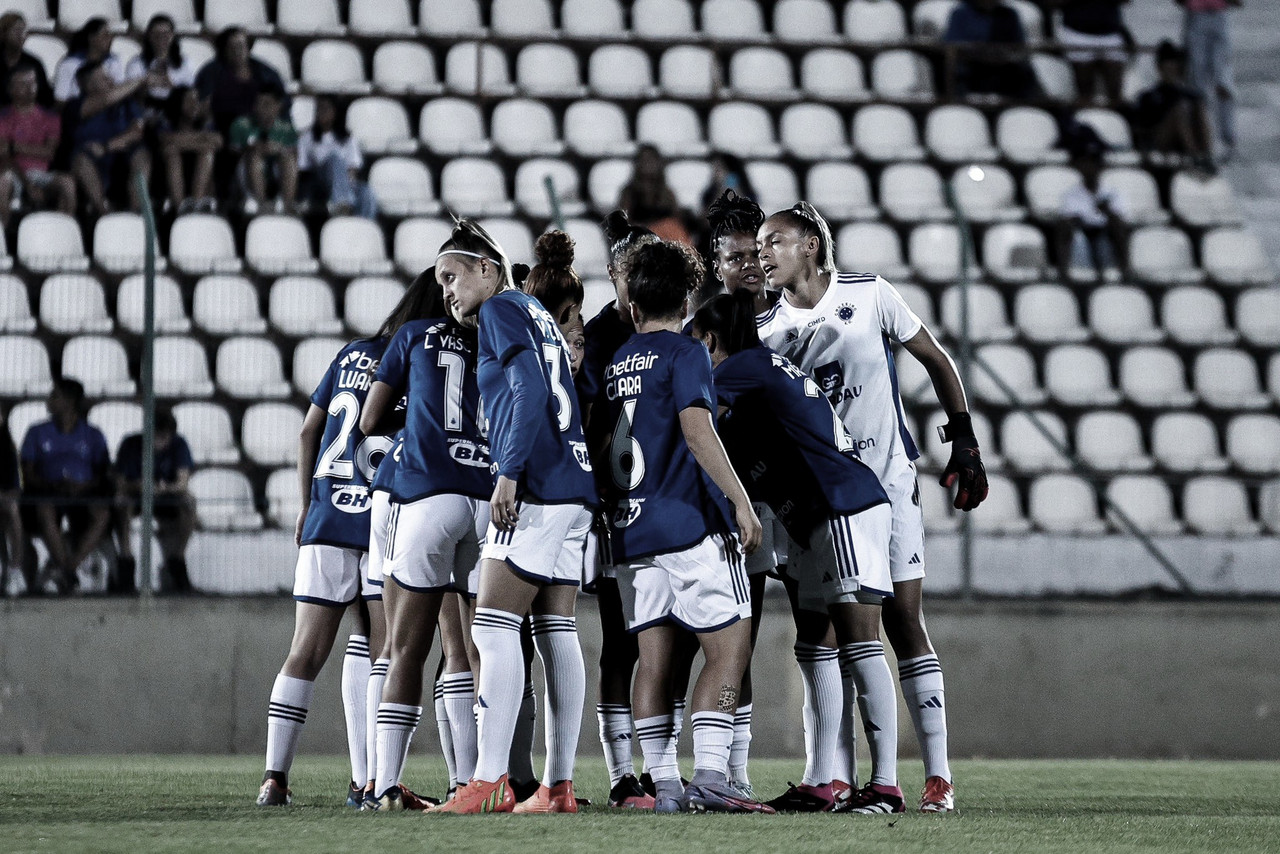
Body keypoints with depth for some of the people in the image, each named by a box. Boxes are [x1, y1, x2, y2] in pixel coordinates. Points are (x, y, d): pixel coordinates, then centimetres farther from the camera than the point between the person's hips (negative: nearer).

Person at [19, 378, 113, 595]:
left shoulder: (93, 435, 15)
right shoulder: (38, 433, 16)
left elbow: (104, 475, 6)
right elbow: (28, 474, 5)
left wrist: (82, 486, -16)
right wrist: (53, 486, -15)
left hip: (84, 494, 1)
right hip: (47, 494, -1)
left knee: (102, 513, -34)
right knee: (45, 510, -38)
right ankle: (65, 571, -30)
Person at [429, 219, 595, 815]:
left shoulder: (502, 309, -2)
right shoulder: (537, 315, 24)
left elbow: (530, 389, -14)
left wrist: (509, 472, -18)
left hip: (535, 485, -9)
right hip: (575, 485, 9)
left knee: (494, 627, -11)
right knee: (556, 632, 6)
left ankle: (489, 782, -18)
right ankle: (559, 786, 3)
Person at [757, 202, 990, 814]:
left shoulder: (870, 295, -2)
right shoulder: (765, 333, 3)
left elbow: (935, 361, 6)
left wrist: (964, 442, 3)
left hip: (888, 478, -2)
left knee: (903, 619, -5)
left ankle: (939, 776, -2)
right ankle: (883, 781, -2)